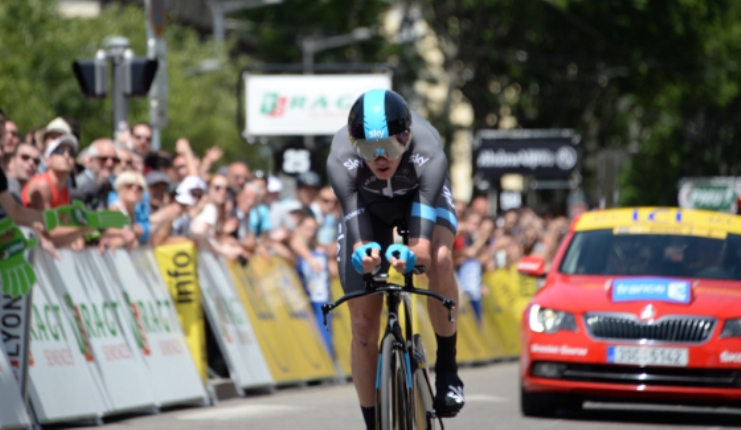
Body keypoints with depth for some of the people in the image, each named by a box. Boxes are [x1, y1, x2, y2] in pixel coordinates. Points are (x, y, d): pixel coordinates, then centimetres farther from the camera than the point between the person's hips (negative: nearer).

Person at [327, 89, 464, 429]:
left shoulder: (428, 153, -40)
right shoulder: (341, 159, -37)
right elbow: (353, 216, -46)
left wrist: (412, 254, -71)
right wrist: (363, 252, -68)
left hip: (422, 196, -1)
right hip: (369, 206, 1)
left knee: (439, 258, -36)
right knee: (363, 322, -6)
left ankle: (447, 369, -18)